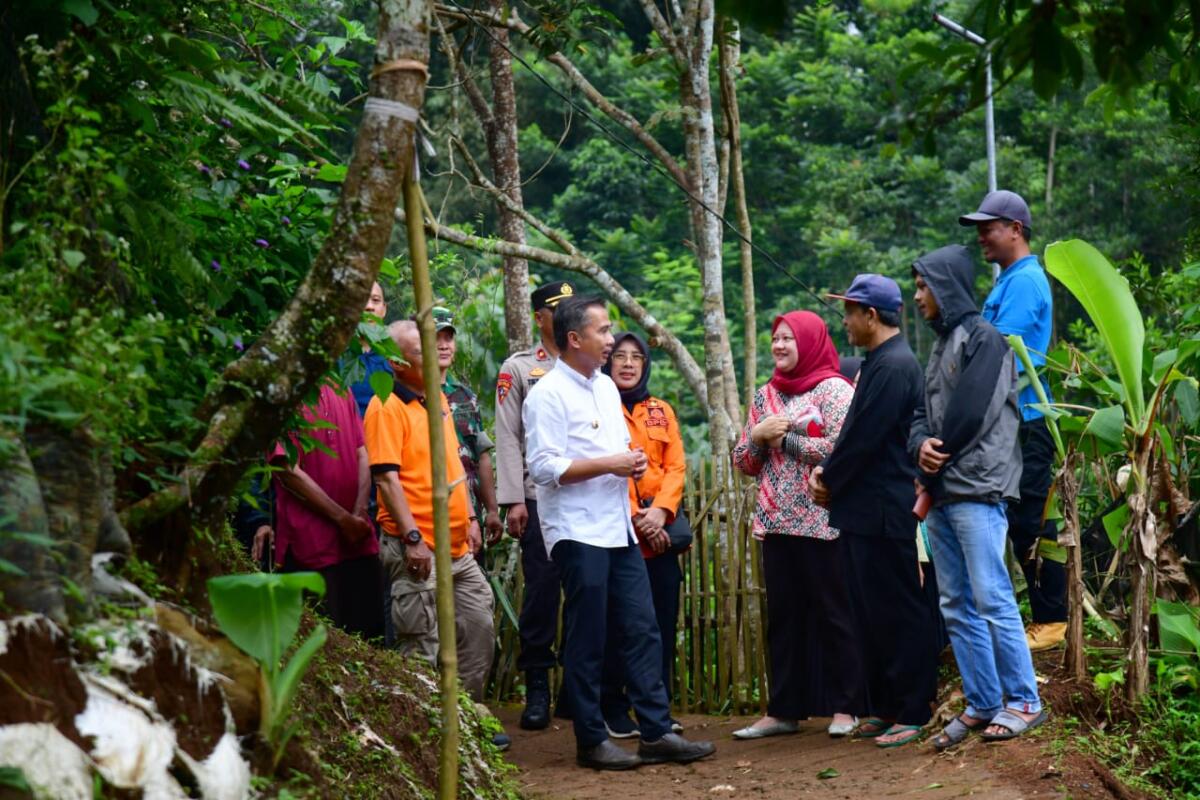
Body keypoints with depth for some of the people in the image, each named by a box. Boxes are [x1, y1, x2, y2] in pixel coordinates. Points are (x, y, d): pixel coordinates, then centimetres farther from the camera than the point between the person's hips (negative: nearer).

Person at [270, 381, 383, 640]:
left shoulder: (341, 393, 13)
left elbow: (363, 455, 11)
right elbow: (288, 471, -12)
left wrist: (359, 513, -5)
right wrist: (343, 519, -12)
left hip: (359, 542, 6)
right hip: (312, 547, -6)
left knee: (370, 636, 6)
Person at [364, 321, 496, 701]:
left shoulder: (438, 398, 15)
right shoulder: (387, 406, -12)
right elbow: (386, 477, -18)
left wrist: (468, 517, 20)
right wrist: (413, 537, -21)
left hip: (457, 545, 9)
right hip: (418, 547, -9)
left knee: (479, 627, 13)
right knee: (422, 646, -4)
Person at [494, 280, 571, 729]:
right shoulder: (518, 368, 7)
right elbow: (507, 438, 1)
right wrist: (513, 501, -7)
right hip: (540, 500, -3)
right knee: (541, 591, -3)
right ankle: (537, 690, 5)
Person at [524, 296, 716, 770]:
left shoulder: (605, 387, 15)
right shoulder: (548, 394, -11)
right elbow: (543, 467, -18)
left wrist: (632, 462, 4)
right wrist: (609, 464, -17)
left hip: (618, 528, 8)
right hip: (577, 531, -8)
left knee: (642, 631, 6)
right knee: (586, 642, -1)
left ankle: (656, 733, 10)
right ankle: (591, 741, 8)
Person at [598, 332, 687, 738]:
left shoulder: (661, 411, 15)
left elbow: (676, 465, 7)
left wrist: (661, 510, -11)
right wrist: (636, 518, -14)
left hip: (659, 533, 4)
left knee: (663, 622, 5)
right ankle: (614, 711, 5)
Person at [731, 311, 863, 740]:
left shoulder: (833, 389, -4)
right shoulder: (765, 396, 15)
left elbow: (841, 449, -18)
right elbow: (744, 463, 17)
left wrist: (784, 438, -9)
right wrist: (757, 435, -4)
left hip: (822, 523, -6)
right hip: (777, 523, 6)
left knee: (834, 613, -1)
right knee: (783, 616, 8)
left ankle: (846, 707, 5)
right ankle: (784, 709, 12)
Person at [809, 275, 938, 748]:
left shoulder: (894, 366, -16)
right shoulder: (877, 364, 16)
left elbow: (864, 438, -19)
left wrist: (829, 482, -7)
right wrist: (828, 473, 5)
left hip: (884, 512, -10)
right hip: (864, 512, 10)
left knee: (899, 612, -4)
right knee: (871, 614, 14)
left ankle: (911, 713, 1)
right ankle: (883, 708, 21)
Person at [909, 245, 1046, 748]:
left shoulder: (983, 337, -6)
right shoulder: (942, 344, 21)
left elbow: (972, 413, -14)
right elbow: (923, 414, 16)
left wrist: (938, 456, -4)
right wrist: (921, 447, -5)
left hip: (977, 491, -9)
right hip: (942, 494, 9)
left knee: (991, 599, -10)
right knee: (956, 606, 7)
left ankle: (1023, 702, -4)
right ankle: (981, 705, 11)